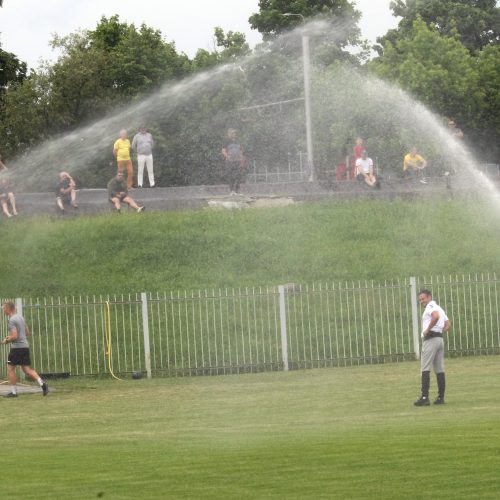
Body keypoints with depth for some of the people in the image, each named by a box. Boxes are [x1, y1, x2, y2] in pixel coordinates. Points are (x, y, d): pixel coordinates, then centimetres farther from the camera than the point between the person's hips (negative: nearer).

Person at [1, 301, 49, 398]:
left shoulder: (12, 320, -14)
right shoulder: (20, 317, 14)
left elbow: (14, 336, -22)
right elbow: (26, 332, 24)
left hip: (17, 347, -8)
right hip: (25, 346, 8)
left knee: (10, 369, 3)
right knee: (27, 369, 8)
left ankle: (13, 392, 4)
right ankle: (42, 383, -9)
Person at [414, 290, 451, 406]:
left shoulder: (430, 307, -6)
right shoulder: (439, 308, 22)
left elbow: (436, 316, -27)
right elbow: (448, 325, 22)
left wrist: (428, 329, -18)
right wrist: (439, 332, 14)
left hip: (430, 339, -10)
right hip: (440, 339, 10)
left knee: (425, 369, -11)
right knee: (439, 369, 9)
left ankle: (425, 397, -17)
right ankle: (441, 397, 7)